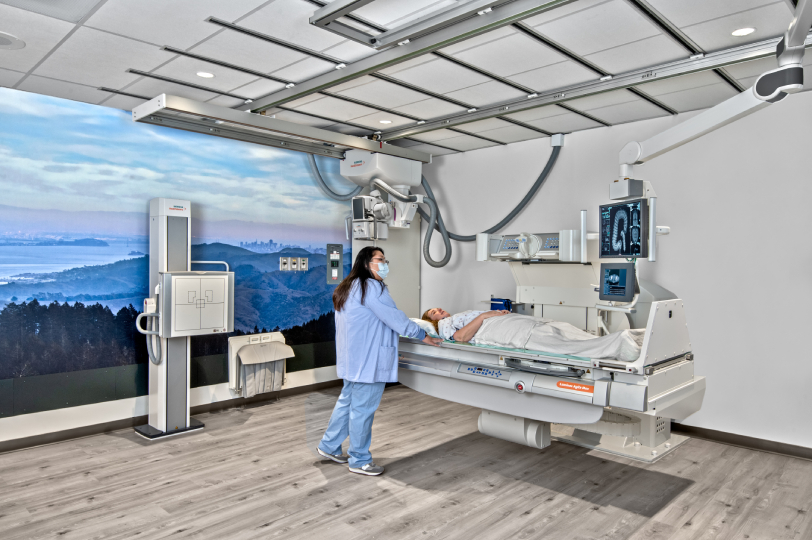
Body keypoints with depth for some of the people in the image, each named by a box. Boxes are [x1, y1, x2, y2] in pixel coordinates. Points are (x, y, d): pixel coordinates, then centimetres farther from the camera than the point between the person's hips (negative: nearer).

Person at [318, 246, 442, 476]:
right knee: (363, 408, 0)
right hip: (368, 360, -10)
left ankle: (329, 446, 31)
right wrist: (423, 336, -7)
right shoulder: (371, 287, -16)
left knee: (347, 401, 20)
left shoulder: (348, 287, 17)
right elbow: (394, 317, -16)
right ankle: (359, 460, 12)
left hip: (353, 358, 11)